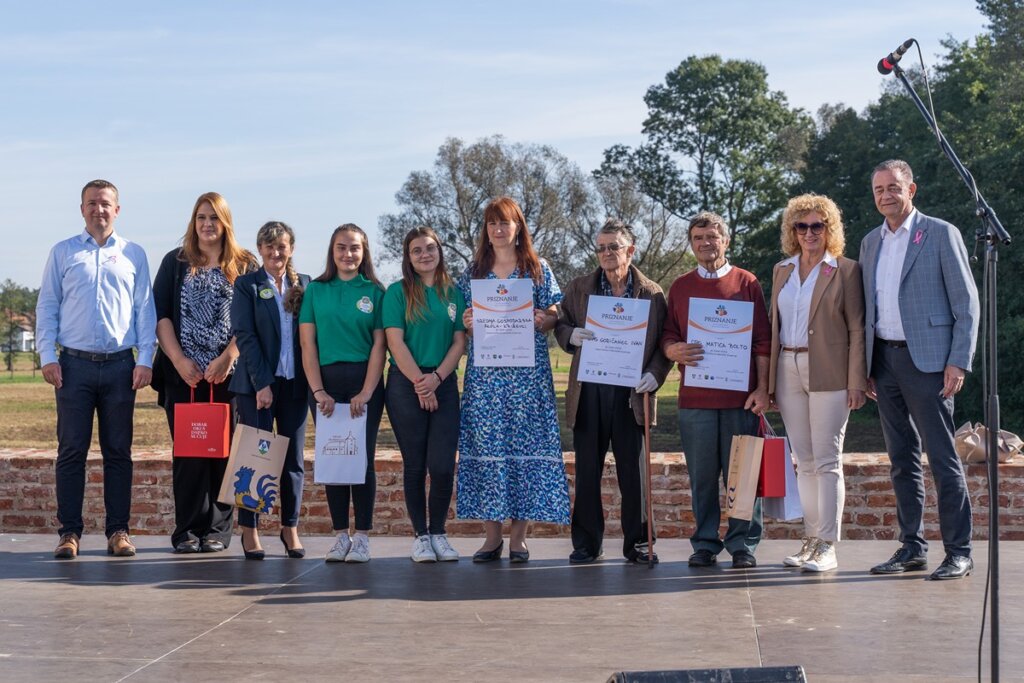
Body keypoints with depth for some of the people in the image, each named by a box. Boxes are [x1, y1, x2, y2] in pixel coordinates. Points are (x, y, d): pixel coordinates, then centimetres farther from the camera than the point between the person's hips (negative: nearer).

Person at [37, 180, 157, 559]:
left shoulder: (133, 254, 10)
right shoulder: (63, 253, 9)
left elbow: (145, 309, 8)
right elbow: (47, 307, 7)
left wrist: (145, 360, 0)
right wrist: (47, 356, -2)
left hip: (120, 365, 1)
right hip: (74, 364, 0)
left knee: (118, 452, 4)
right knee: (71, 450, -1)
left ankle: (118, 531, 9)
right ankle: (69, 531, 4)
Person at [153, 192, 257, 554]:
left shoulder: (245, 265, 8)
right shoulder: (175, 262, 12)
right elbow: (160, 315, 6)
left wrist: (227, 358, -11)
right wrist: (179, 360, -6)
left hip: (228, 373, -1)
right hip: (183, 374, 1)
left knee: (223, 451, -1)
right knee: (187, 451, -1)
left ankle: (217, 530, 5)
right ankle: (187, 530, 3)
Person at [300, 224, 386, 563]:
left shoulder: (374, 291, 5)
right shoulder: (316, 290, 8)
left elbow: (379, 344, 0)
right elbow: (308, 344, 4)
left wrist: (366, 393, -10)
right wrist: (318, 391, -7)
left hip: (364, 380, -1)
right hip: (327, 381, 1)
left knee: (363, 458, -2)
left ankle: (362, 536, 3)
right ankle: (341, 535, 9)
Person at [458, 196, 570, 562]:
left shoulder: (538, 269, 8)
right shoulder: (474, 272, 13)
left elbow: (553, 318, 7)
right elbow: (465, 325, 14)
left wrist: (542, 321, -14)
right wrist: (467, 323, -8)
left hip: (527, 371, -2)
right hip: (484, 371, 2)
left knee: (524, 443, -4)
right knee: (486, 446, -2)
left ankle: (518, 537, 2)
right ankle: (491, 535, 5)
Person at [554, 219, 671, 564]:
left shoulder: (652, 293, 4)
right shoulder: (579, 288, 9)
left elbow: (665, 343, 5)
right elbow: (560, 326, 13)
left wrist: (654, 374, -11)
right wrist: (571, 335, -10)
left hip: (630, 393, -1)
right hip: (588, 392, 1)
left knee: (633, 471, 3)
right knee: (587, 470, 5)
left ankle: (637, 542, 13)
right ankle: (586, 543, 14)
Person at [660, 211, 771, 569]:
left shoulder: (747, 283, 7)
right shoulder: (680, 287, 14)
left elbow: (763, 340, 5)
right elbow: (667, 337, 13)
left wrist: (762, 388, -3)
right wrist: (674, 350, -12)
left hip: (741, 396, -2)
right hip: (695, 397, 2)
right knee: (701, 475, 3)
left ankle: (743, 545, 9)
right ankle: (704, 544, 12)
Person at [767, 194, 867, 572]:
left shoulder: (846, 270, 0)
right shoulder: (781, 271, 15)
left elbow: (857, 329, -4)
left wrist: (856, 381, -10)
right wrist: (770, 379, 10)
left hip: (828, 372, -5)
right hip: (789, 370, 5)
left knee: (827, 460, -5)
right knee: (804, 460, 8)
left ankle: (827, 546, -2)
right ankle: (810, 538, 13)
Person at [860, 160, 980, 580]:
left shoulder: (941, 234, -2)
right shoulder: (870, 243, 16)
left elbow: (966, 303, -5)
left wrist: (959, 362, -13)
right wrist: (864, 365, 10)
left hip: (926, 359, -6)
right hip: (884, 360, 6)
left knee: (943, 458, -6)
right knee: (902, 459, 9)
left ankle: (958, 552, -1)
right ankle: (912, 548, 16)